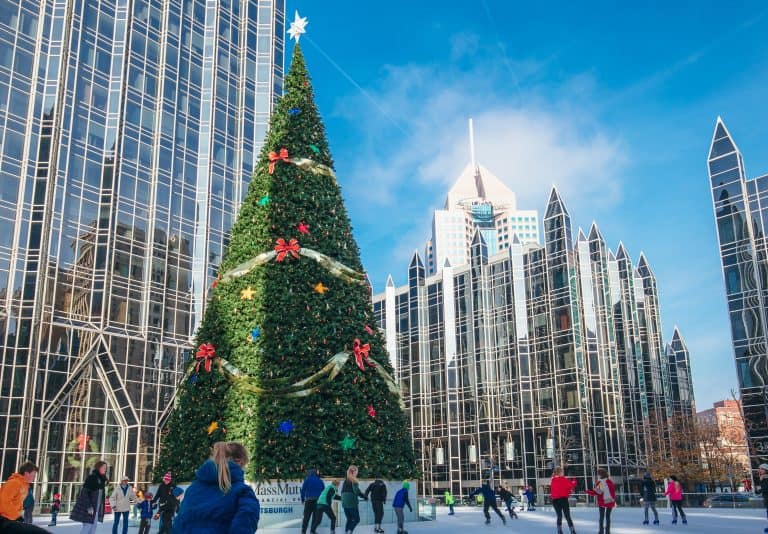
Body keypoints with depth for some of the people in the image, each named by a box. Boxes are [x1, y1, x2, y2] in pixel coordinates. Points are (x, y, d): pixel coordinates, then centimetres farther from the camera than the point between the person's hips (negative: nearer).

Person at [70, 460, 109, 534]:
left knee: (93, 527, 6)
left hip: (97, 507, 8)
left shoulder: (102, 479, 11)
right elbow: (85, 493, -16)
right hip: (89, 506, -8)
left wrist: (101, 508, 11)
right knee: (87, 526, -9)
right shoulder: (91, 477, -12)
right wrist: (89, 507, -21)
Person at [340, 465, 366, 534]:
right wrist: (364, 496, -5)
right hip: (352, 503, -7)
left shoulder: (345, 480, 13)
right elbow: (356, 491, -18)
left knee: (349, 519, 16)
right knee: (356, 519, 3)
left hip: (344, 503, 7)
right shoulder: (354, 480, -9)